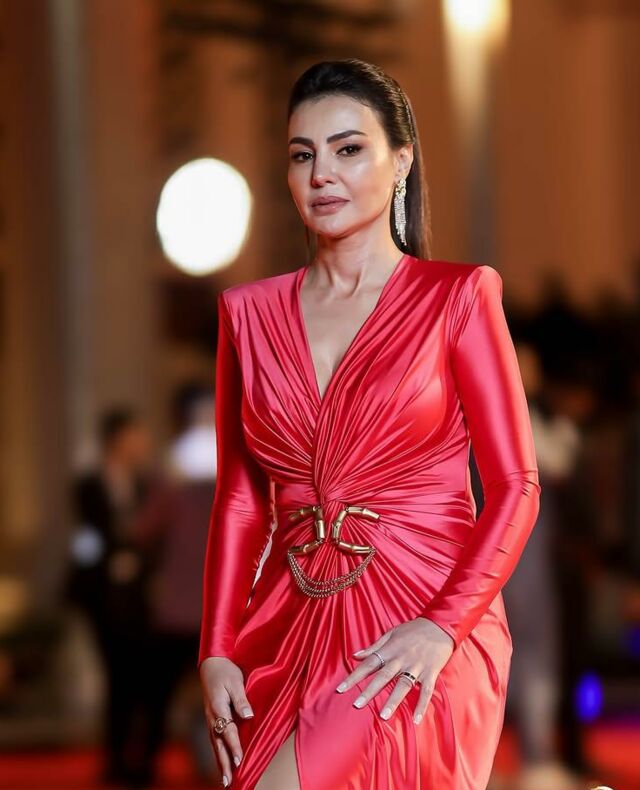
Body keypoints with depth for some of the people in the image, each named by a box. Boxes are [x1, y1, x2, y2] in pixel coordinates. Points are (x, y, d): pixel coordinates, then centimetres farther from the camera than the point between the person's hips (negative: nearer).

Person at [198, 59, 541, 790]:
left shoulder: (455, 297, -1)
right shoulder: (251, 312, 11)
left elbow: (516, 489, -3)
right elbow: (239, 500, 11)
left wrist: (441, 627, -15)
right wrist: (216, 652, 0)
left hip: (423, 637, -5)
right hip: (291, 622, 5)